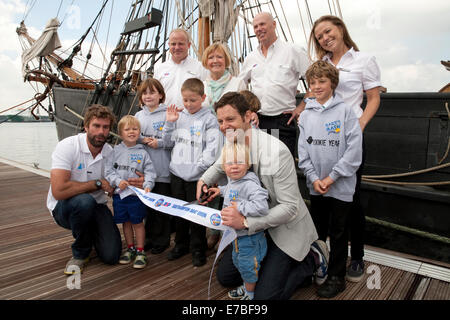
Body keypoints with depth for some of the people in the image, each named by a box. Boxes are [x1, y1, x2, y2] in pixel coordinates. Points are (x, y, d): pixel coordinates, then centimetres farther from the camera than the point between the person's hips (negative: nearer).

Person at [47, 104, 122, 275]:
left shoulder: (110, 152, -5)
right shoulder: (67, 146, -19)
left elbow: (112, 188, 2)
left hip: (96, 207, 3)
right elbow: (59, 191, -30)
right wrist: (97, 183, -23)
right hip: (64, 208, -3)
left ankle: (90, 233, 23)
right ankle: (80, 253, -10)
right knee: (85, 201, -39)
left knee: (111, 256, -13)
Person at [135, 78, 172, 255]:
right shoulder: (138, 116, 11)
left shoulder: (167, 115, -5)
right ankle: (149, 236, 31)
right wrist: (143, 140, -7)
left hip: (163, 169, -5)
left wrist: (159, 143, -18)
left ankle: (162, 240, 20)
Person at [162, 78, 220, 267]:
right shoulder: (178, 116, 9)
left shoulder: (209, 119, -5)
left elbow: (212, 147, -11)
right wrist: (169, 123, -1)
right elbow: (168, 142, 12)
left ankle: (198, 250, 21)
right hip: (177, 172, 5)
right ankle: (181, 245, 34)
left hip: (197, 175, -5)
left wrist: (200, 166, -18)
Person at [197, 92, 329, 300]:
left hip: (285, 227, -7)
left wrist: (245, 222, -36)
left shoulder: (277, 152, -30)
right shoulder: (231, 146, -7)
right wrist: (204, 181, -2)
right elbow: (219, 167, 18)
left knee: (264, 295, -9)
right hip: (254, 225, 7)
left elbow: (290, 207, -28)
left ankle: (312, 259, 11)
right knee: (224, 276, 11)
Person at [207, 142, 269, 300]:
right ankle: (246, 287, 51)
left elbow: (261, 207, -42)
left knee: (247, 266, 11)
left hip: (249, 235, -10)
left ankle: (250, 294, 36)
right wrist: (221, 190, 19)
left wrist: (240, 207, -34)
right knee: (238, 262, 27)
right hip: (237, 234, 10)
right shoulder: (233, 181, 1)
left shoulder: (250, 185, -30)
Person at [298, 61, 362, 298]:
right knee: (316, 231, 17)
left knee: (338, 234, 9)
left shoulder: (345, 111, -7)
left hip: (341, 186, -3)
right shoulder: (306, 114, 4)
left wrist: (331, 177, -13)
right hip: (315, 186, 4)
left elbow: (354, 150, -12)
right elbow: (303, 151, 3)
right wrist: (314, 178, -7)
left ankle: (337, 277, 24)